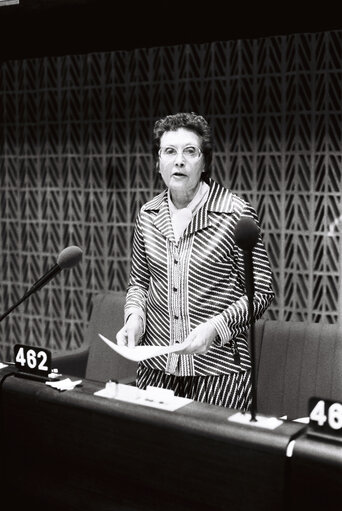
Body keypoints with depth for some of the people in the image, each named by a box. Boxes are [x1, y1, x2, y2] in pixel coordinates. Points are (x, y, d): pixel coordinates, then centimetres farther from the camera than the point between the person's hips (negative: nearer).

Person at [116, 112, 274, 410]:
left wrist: (215, 327, -20)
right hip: (155, 366, 4)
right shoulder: (148, 215, 5)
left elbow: (261, 293, -6)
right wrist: (134, 316, -3)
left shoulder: (236, 214, -10)